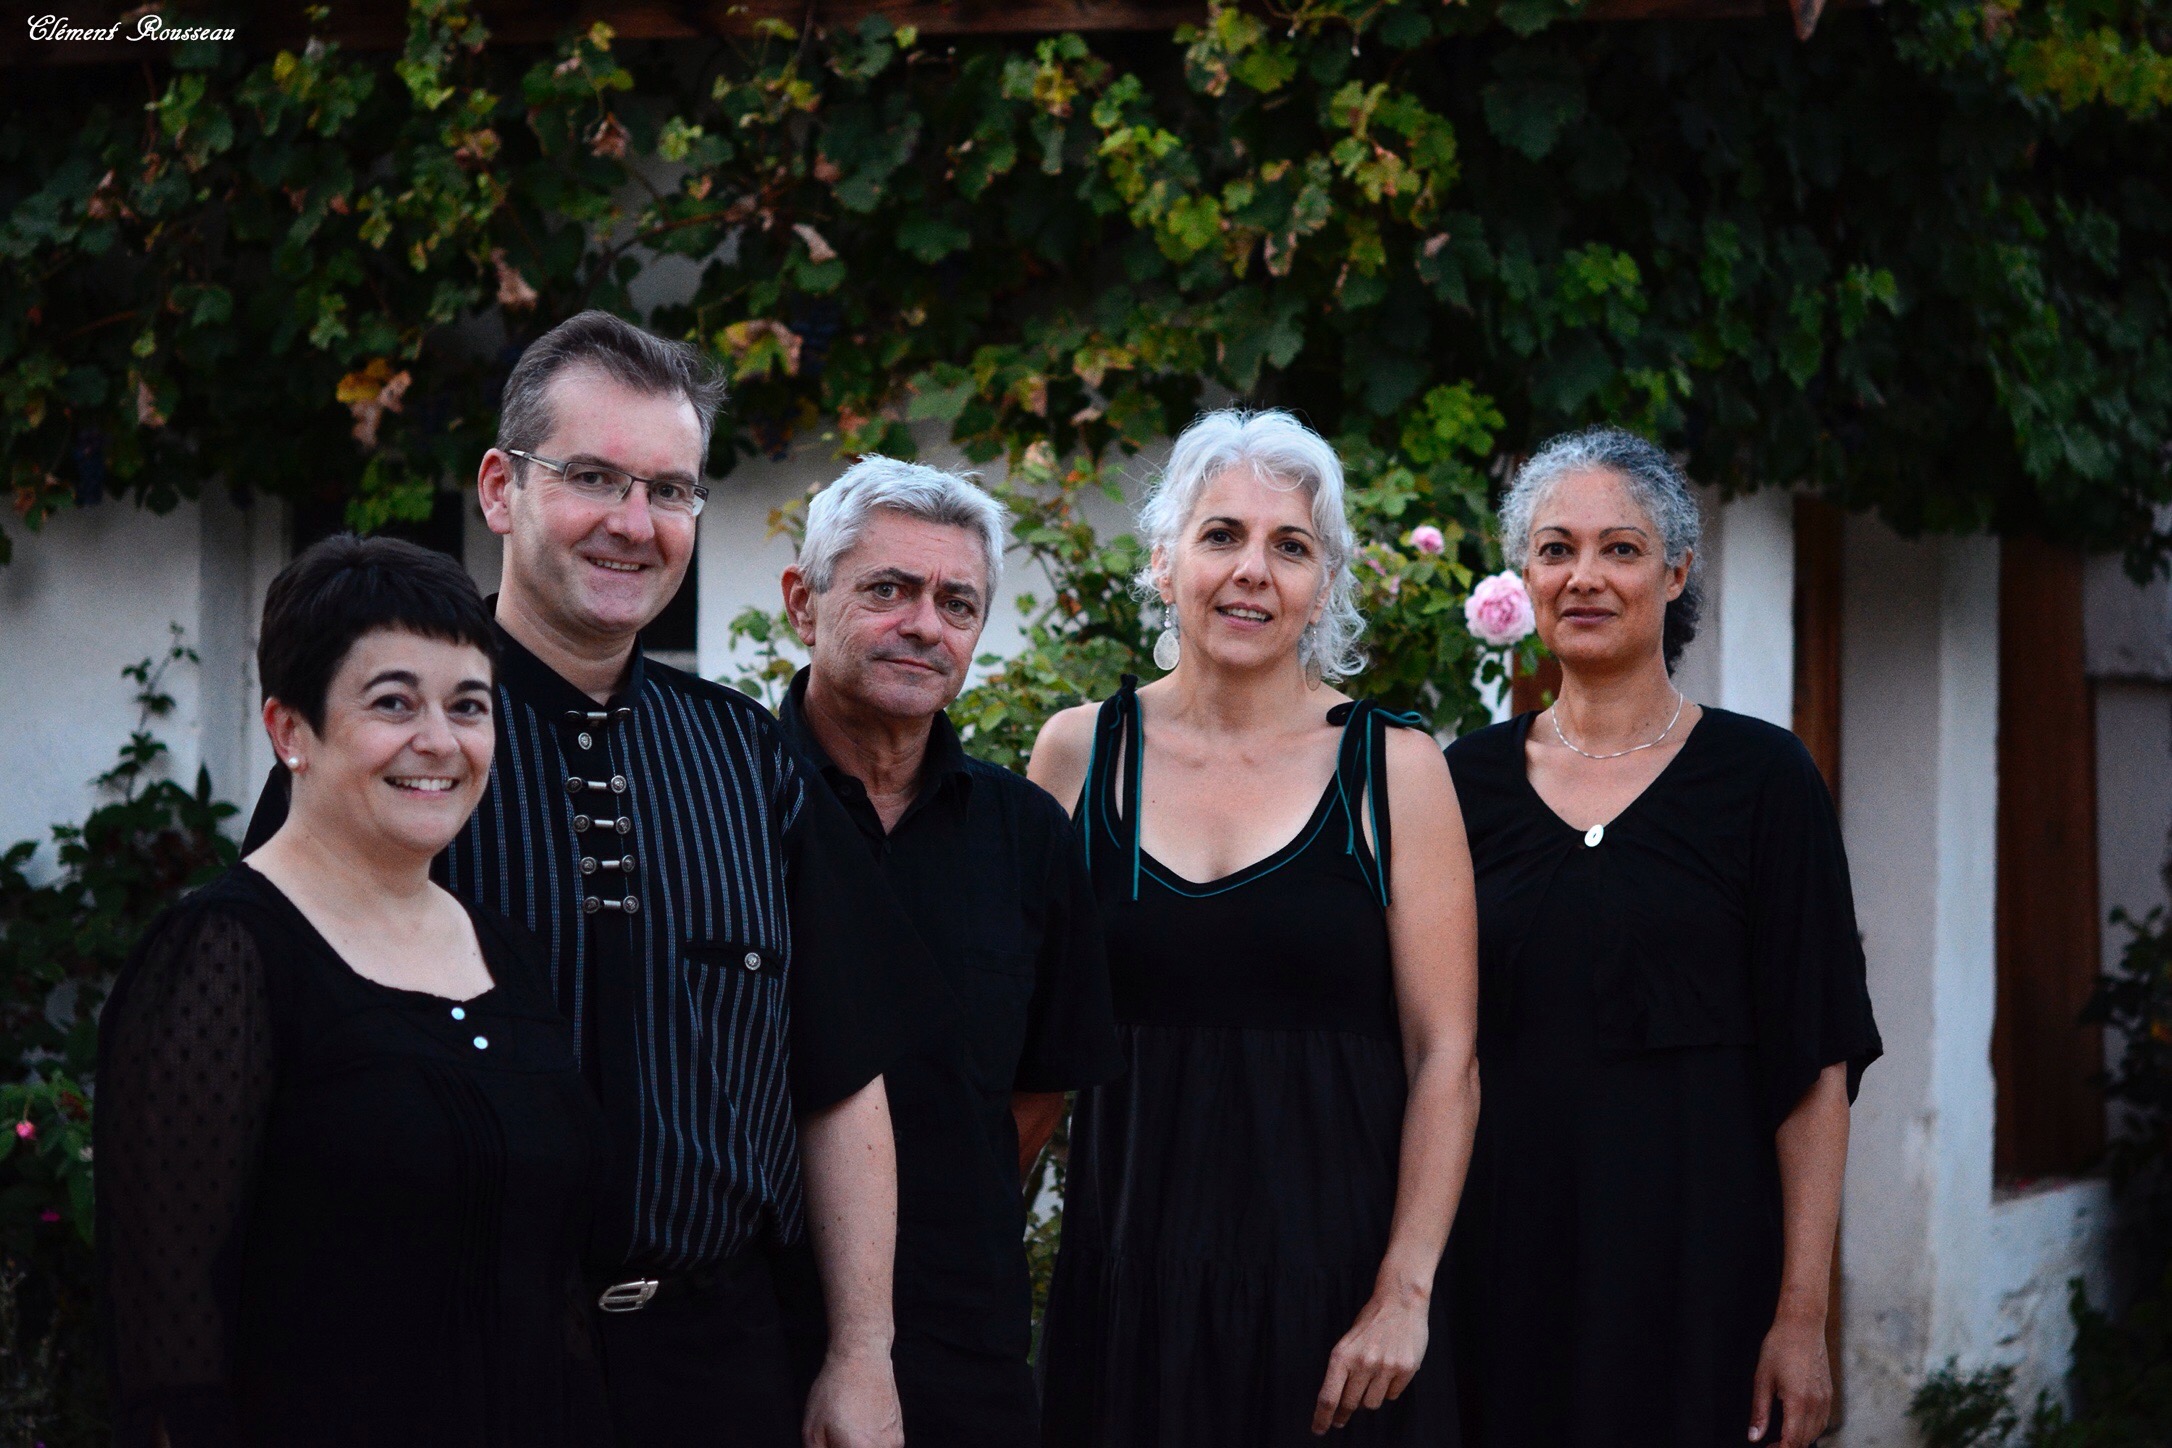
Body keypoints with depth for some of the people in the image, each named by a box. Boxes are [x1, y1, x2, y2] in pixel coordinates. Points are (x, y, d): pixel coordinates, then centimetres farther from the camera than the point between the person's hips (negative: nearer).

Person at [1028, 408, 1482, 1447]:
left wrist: (1405, 1293, -11)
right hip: (1131, 1271, 1)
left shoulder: (1393, 768, 0)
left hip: (1335, 1261, -1)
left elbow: (1446, 1056, -3)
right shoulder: (1080, 753, 5)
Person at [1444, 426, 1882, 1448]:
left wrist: (1802, 1314, -11)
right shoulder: (1467, 782, 7)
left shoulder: (1760, 778, -2)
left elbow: (1813, 1065, -5)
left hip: (1692, 1250, -2)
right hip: (1503, 1247, 3)